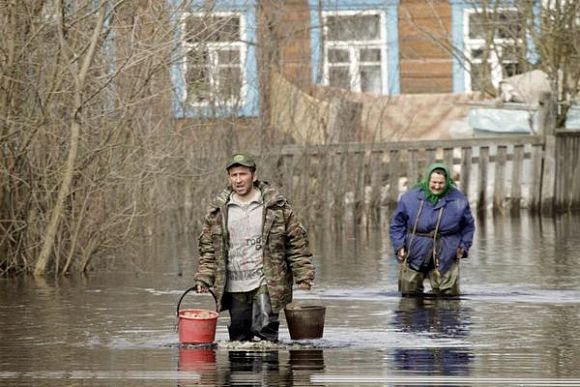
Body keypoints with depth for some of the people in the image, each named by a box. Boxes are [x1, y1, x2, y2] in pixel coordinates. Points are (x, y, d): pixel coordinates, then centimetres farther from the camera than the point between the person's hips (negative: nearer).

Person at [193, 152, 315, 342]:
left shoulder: (276, 205, -1)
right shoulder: (218, 210, 6)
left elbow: (297, 241, 1)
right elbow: (208, 246, 11)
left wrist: (303, 275, -5)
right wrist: (204, 278, 1)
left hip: (266, 285, -3)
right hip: (234, 288, 3)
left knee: (265, 335, -10)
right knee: (238, 335, 10)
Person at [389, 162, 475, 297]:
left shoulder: (458, 200, 2)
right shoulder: (410, 198, -1)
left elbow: (468, 226, 16)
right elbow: (397, 224, 9)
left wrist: (463, 247, 4)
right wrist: (399, 246, -2)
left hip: (445, 259, 0)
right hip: (415, 255, 0)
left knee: (449, 294, -2)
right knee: (409, 292, 4)